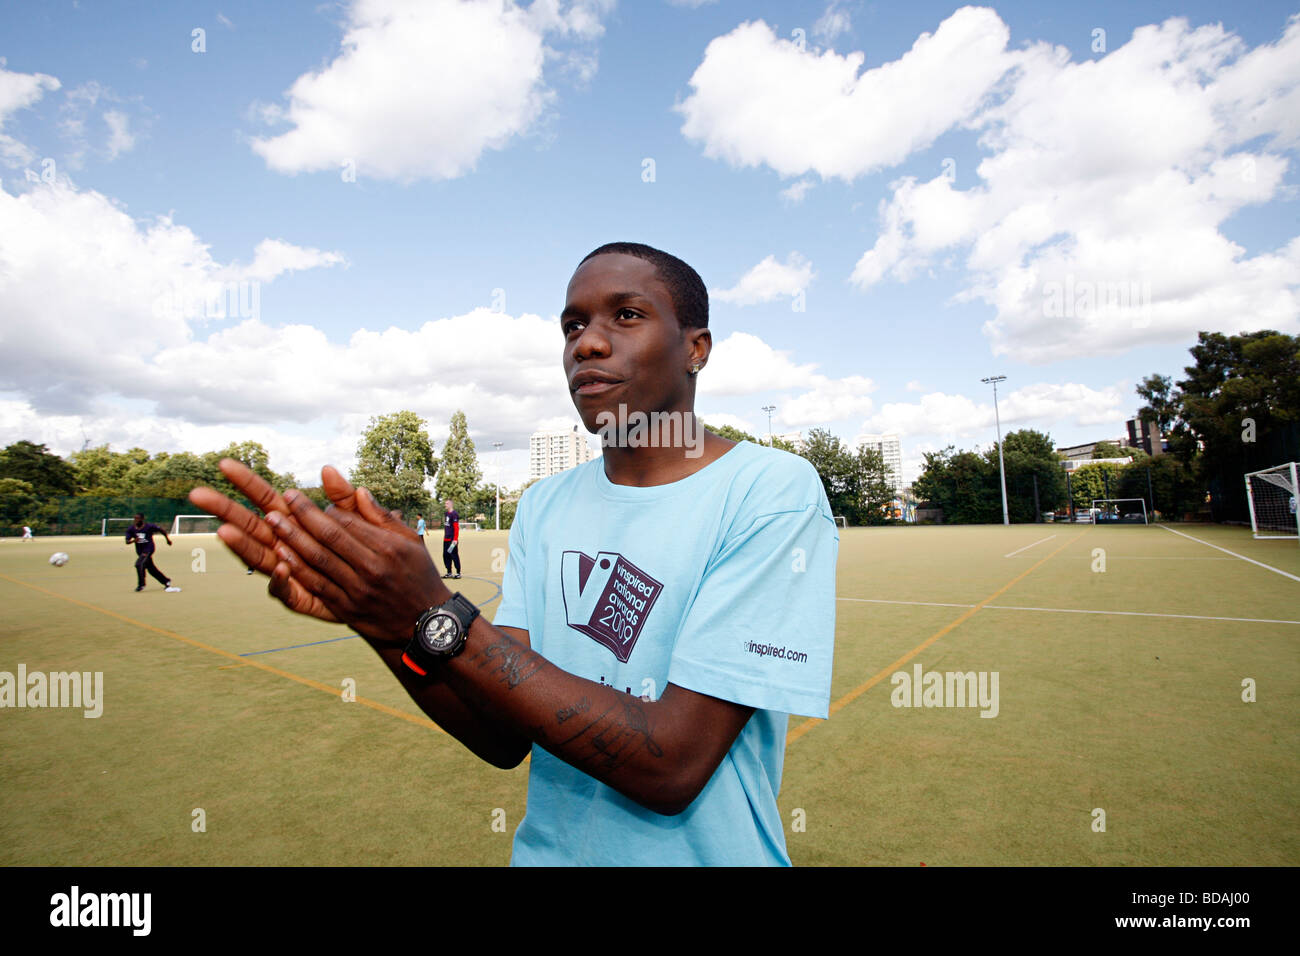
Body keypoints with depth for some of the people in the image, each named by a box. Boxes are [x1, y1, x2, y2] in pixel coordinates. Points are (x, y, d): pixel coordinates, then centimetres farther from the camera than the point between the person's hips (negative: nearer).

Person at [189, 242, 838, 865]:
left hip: (700, 852, -4)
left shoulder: (772, 490, -19)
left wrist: (437, 618, -28)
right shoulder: (543, 507, -1)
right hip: (544, 850, 5)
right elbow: (506, 740, -6)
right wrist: (383, 623, -23)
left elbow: (671, 767, -24)